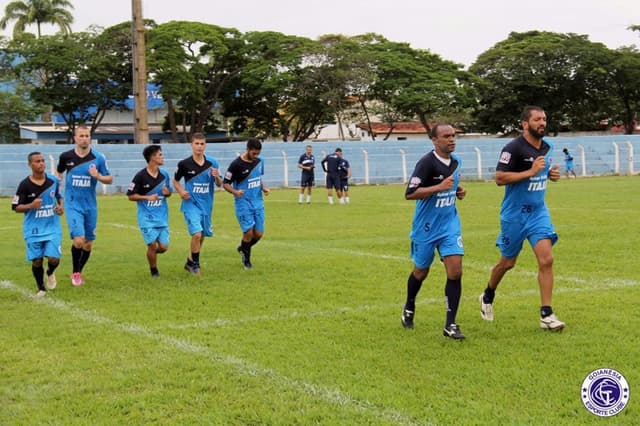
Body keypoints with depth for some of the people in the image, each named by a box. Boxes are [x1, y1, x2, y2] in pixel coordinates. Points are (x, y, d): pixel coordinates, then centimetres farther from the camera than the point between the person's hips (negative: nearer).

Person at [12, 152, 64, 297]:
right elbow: (16, 207, -5)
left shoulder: (53, 180, -1)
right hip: (33, 230, -1)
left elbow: (60, 196, 18)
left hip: (53, 228, 1)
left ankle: (50, 273, 27)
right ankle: (41, 289, 23)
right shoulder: (25, 185, -10)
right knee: (36, 260, 1)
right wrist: (31, 205, -22)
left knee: (54, 258, -10)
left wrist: (61, 206, -2)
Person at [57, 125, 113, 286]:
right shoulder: (66, 156, -4)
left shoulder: (98, 158, -4)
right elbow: (58, 174, 15)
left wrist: (98, 176, -18)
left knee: (88, 244, 9)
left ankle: (79, 272, 31)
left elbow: (110, 179, 3)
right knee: (78, 240, -17)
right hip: (73, 205, -2)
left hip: (90, 206, 2)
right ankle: (75, 273, 5)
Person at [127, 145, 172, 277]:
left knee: (163, 247, -2)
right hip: (146, 217, -4)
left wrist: (167, 192, -7)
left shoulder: (164, 174, 5)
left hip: (162, 217, 4)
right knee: (152, 244, -10)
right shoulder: (140, 176, -10)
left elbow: (169, 192, 17)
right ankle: (154, 270, 13)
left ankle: (151, 252, 32)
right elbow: (131, 196, -5)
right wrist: (148, 197, -16)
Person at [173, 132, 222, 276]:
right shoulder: (184, 164, -8)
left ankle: (190, 262, 35)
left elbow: (219, 184, 5)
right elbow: (175, 181, 6)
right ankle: (195, 264, 2)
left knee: (202, 236, 14)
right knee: (197, 234, -18)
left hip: (207, 205, 4)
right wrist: (181, 192, -13)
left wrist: (217, 177, -17)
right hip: (191, 204, -4)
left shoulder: (212, 163, -1)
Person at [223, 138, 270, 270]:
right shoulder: (236, 164, -14)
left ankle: (243, 249, 32)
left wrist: (264, 187, 1)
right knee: (249, 232, -12)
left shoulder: (259, 162, 4)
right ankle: (246, 258, 14)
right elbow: (225, 183, -7)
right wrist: (235, 192, -26)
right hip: (243, 203, -5)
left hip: (258, 203, 5)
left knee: (259, 233, 2)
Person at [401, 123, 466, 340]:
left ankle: (450, 325, -4)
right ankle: (409, 308, 43)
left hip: (450, 224, 5)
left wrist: (458, 191, 4)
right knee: (421, 271, 13)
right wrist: (440, 187, -29)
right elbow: (410, 193, -24)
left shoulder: (456, 162, 5)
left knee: (455, 271, -10)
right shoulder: (427, 163, -18)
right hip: (426, 227, -5)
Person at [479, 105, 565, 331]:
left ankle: (546, 314, -7)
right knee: (507, 262, 10)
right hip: (514, 214, -5)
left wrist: (550, 174, 2)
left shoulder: (547, 147, 6)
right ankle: (487, 297, 38)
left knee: (546, 260, -10)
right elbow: (500, 178, -21)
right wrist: (531, 172, -25)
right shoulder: (513, 148, -16)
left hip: (538, 212, 5)